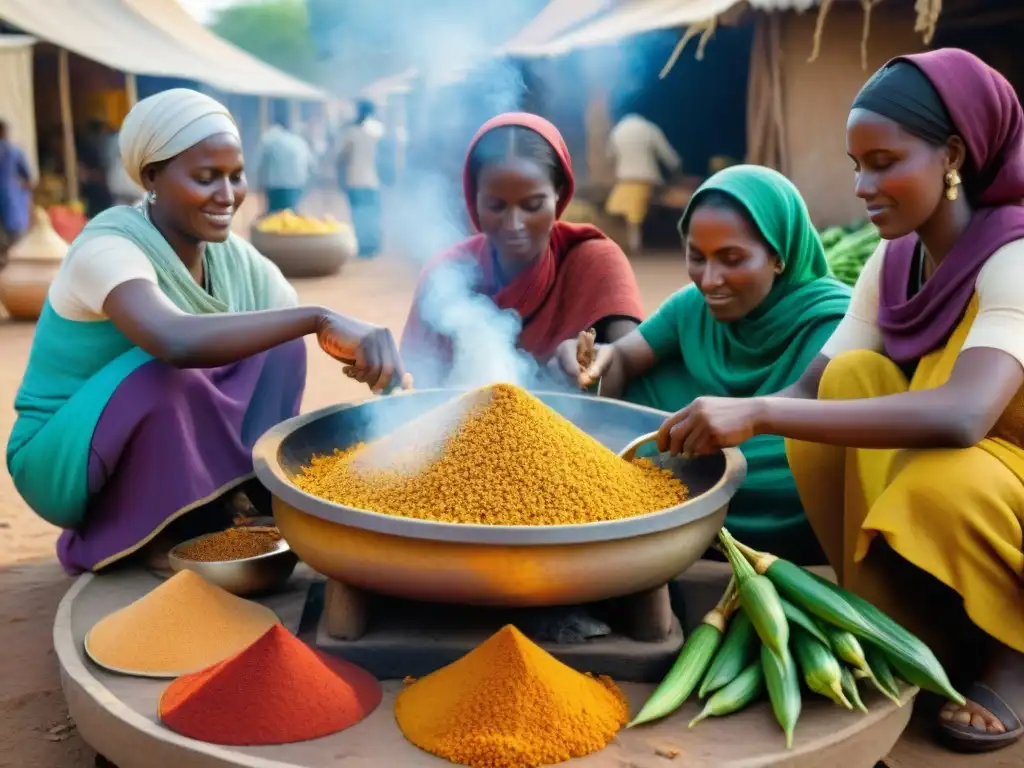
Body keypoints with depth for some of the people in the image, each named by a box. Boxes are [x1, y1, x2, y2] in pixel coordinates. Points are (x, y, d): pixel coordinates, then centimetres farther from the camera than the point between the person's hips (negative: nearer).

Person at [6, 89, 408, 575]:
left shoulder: (237, 259, -6)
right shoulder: (108, 249, -26)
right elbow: (176, 341, -49)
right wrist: (318, 318, -52)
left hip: (176, 458, 6)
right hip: (63, 462, -6)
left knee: (280, 344, -12)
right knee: (166, 375, -36)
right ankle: (133, 545, -12)